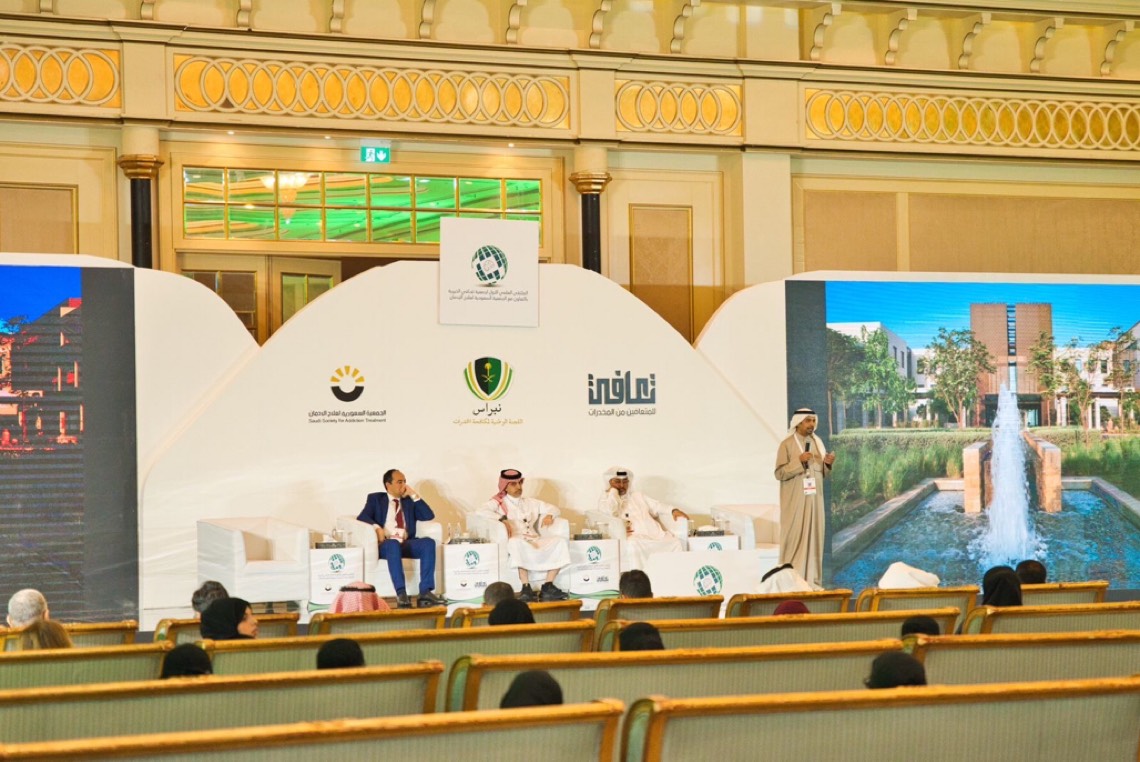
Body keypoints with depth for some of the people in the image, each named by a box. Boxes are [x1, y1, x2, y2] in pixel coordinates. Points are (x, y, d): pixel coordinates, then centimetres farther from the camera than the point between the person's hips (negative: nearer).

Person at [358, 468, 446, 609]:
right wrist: (377, 527, -18)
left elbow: (429, 516, 14)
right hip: (385, 544, -3)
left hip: (407, 543, 3)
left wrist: (414, 496, 9)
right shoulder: (375, 498, 18)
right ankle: (401, 594, -50)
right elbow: (362, 517, 1)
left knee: (428, 542, -28)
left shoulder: (409, 501, 26)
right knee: (393, 544, -40)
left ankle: (425, 592, -36)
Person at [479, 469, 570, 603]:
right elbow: (482, 511, -6)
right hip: (515, 540, -5)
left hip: (535, 540, 5)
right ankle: (526, 588, -40)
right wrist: (502, 519, -18)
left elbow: (554, 509, 30)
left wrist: (549, 515, 5)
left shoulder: (530, 502, 29)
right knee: (517, 543, -42)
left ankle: (548, 586, -22)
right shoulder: (498, 502, 14)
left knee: (560, 542, -20)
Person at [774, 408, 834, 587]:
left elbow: (823, 473, 15)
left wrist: (827, 463, -7)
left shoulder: (817, 442, 11)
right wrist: (798, 461, -22)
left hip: (814, 499, 6)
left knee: (814, 536, 5)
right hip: (795, 500, -6)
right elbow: (779, 473, -12)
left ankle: (812, 578, 9)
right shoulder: (786, 444, -7)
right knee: (794, 537, -6)